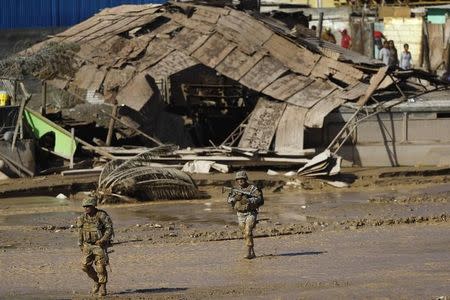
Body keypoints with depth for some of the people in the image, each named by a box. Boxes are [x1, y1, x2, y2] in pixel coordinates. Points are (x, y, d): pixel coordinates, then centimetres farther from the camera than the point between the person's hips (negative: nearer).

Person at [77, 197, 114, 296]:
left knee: (100, 267, -6)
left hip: (100, 245, -5)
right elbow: (80, 231, 14)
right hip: (88, 245, 5)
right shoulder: (83, 217, 4)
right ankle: (96, 281, 20)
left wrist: (102, 240, -24)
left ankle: (102, 288, 5)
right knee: (85, 265, -2)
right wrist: (81, 244, 12)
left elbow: (109, 228, -15)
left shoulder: (101, 215, -13)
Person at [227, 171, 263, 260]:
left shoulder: (252, 189, -6)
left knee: (248, 232, -18)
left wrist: (248, 200, -29)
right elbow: (229, 201, 3)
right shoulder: (236, 190, 10)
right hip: (240, 215, 6)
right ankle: (252, 253, 17)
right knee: (245, 235, 8)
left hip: (251, 214, -6)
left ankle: (248, 252, -18)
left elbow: (260, 199, -17)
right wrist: (235, 198, -18)